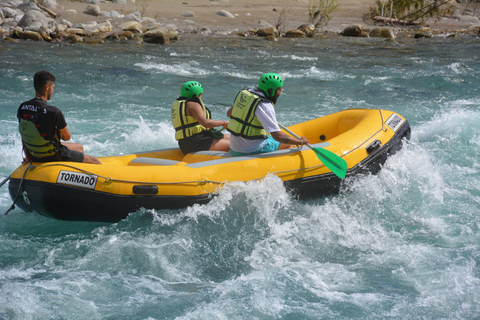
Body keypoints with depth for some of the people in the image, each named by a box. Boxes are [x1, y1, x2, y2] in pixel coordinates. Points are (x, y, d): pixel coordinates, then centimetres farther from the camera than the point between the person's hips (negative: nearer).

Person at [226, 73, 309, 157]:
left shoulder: (243, 94, 3)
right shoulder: (264, 105, -21)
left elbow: (229, 113, 19)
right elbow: (277, 135, -26)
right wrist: (300, 142, -16)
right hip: (253, 151, -8)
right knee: (288, 141, 11)